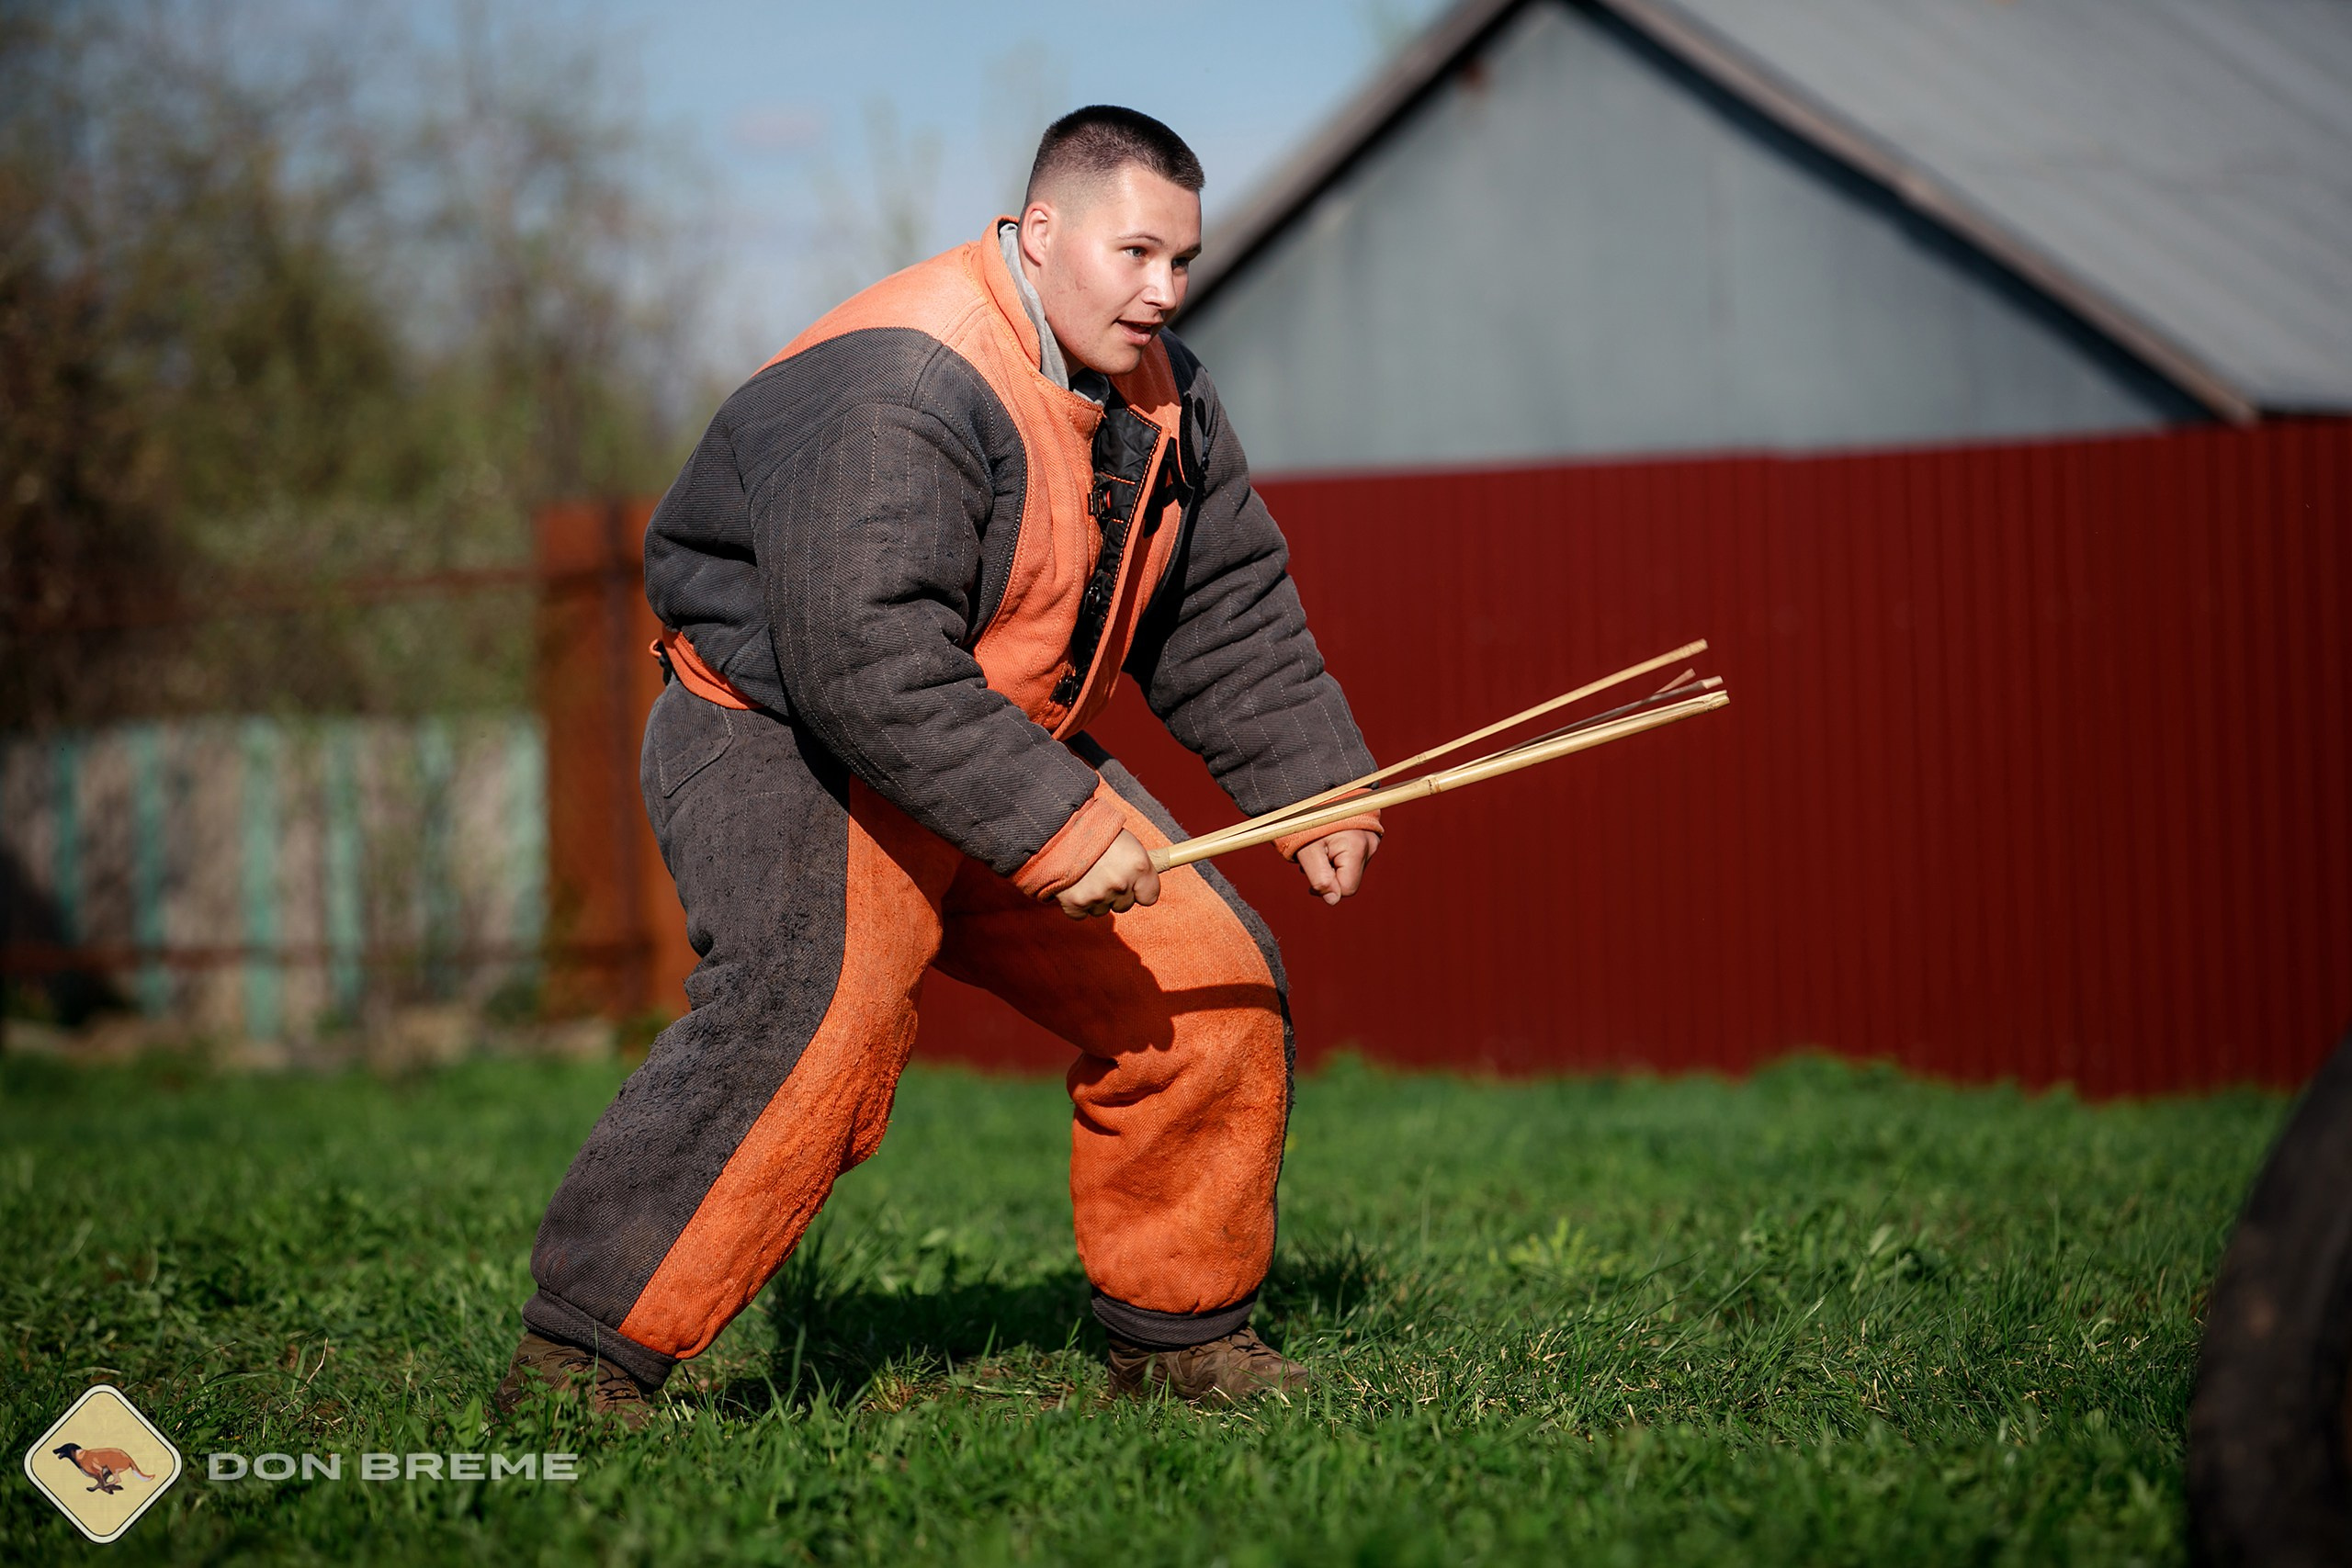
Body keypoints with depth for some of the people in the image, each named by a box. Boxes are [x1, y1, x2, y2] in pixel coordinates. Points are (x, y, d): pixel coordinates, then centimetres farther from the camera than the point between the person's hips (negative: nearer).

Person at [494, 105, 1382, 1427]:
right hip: (789, 738, -9)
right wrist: (1056, 828, -34)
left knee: (1214, 984, 6)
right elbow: (867, 664, -34)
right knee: (814, 1016, -32)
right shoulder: (898, 391, -27)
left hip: (1013, 750, 9)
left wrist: (1311, 786, 9)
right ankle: (577, 1358, -28)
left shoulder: (1162, 399, 4)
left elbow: (1228, 609, 17)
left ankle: (1179, 1332, 23)